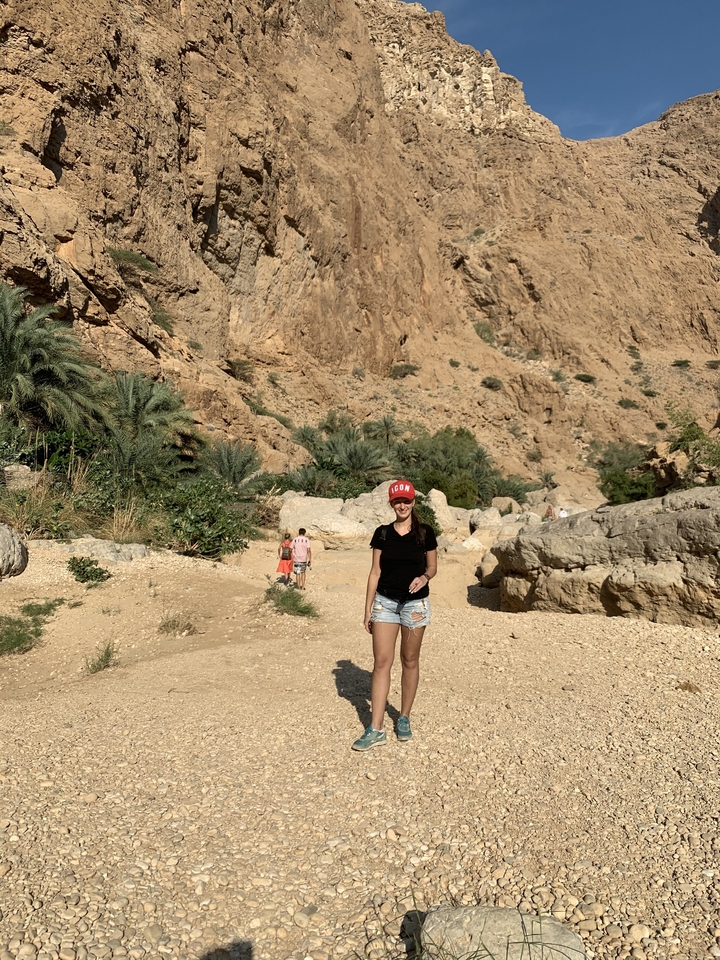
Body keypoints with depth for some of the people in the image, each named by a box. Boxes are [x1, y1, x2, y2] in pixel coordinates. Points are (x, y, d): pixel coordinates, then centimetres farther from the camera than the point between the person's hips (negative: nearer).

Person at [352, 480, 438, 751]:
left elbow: (432, 567, 7)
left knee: (409, 661, 8)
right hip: (385, 601, 1)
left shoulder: (425, 532, -1)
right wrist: (368, 609, 1)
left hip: (415, 603, -1)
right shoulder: (382, 533, 2)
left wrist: (425, 577, -17)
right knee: (381, 661, -3)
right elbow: (375, 572, 4)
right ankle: (376, 729, 0)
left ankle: (404, 719, 25)